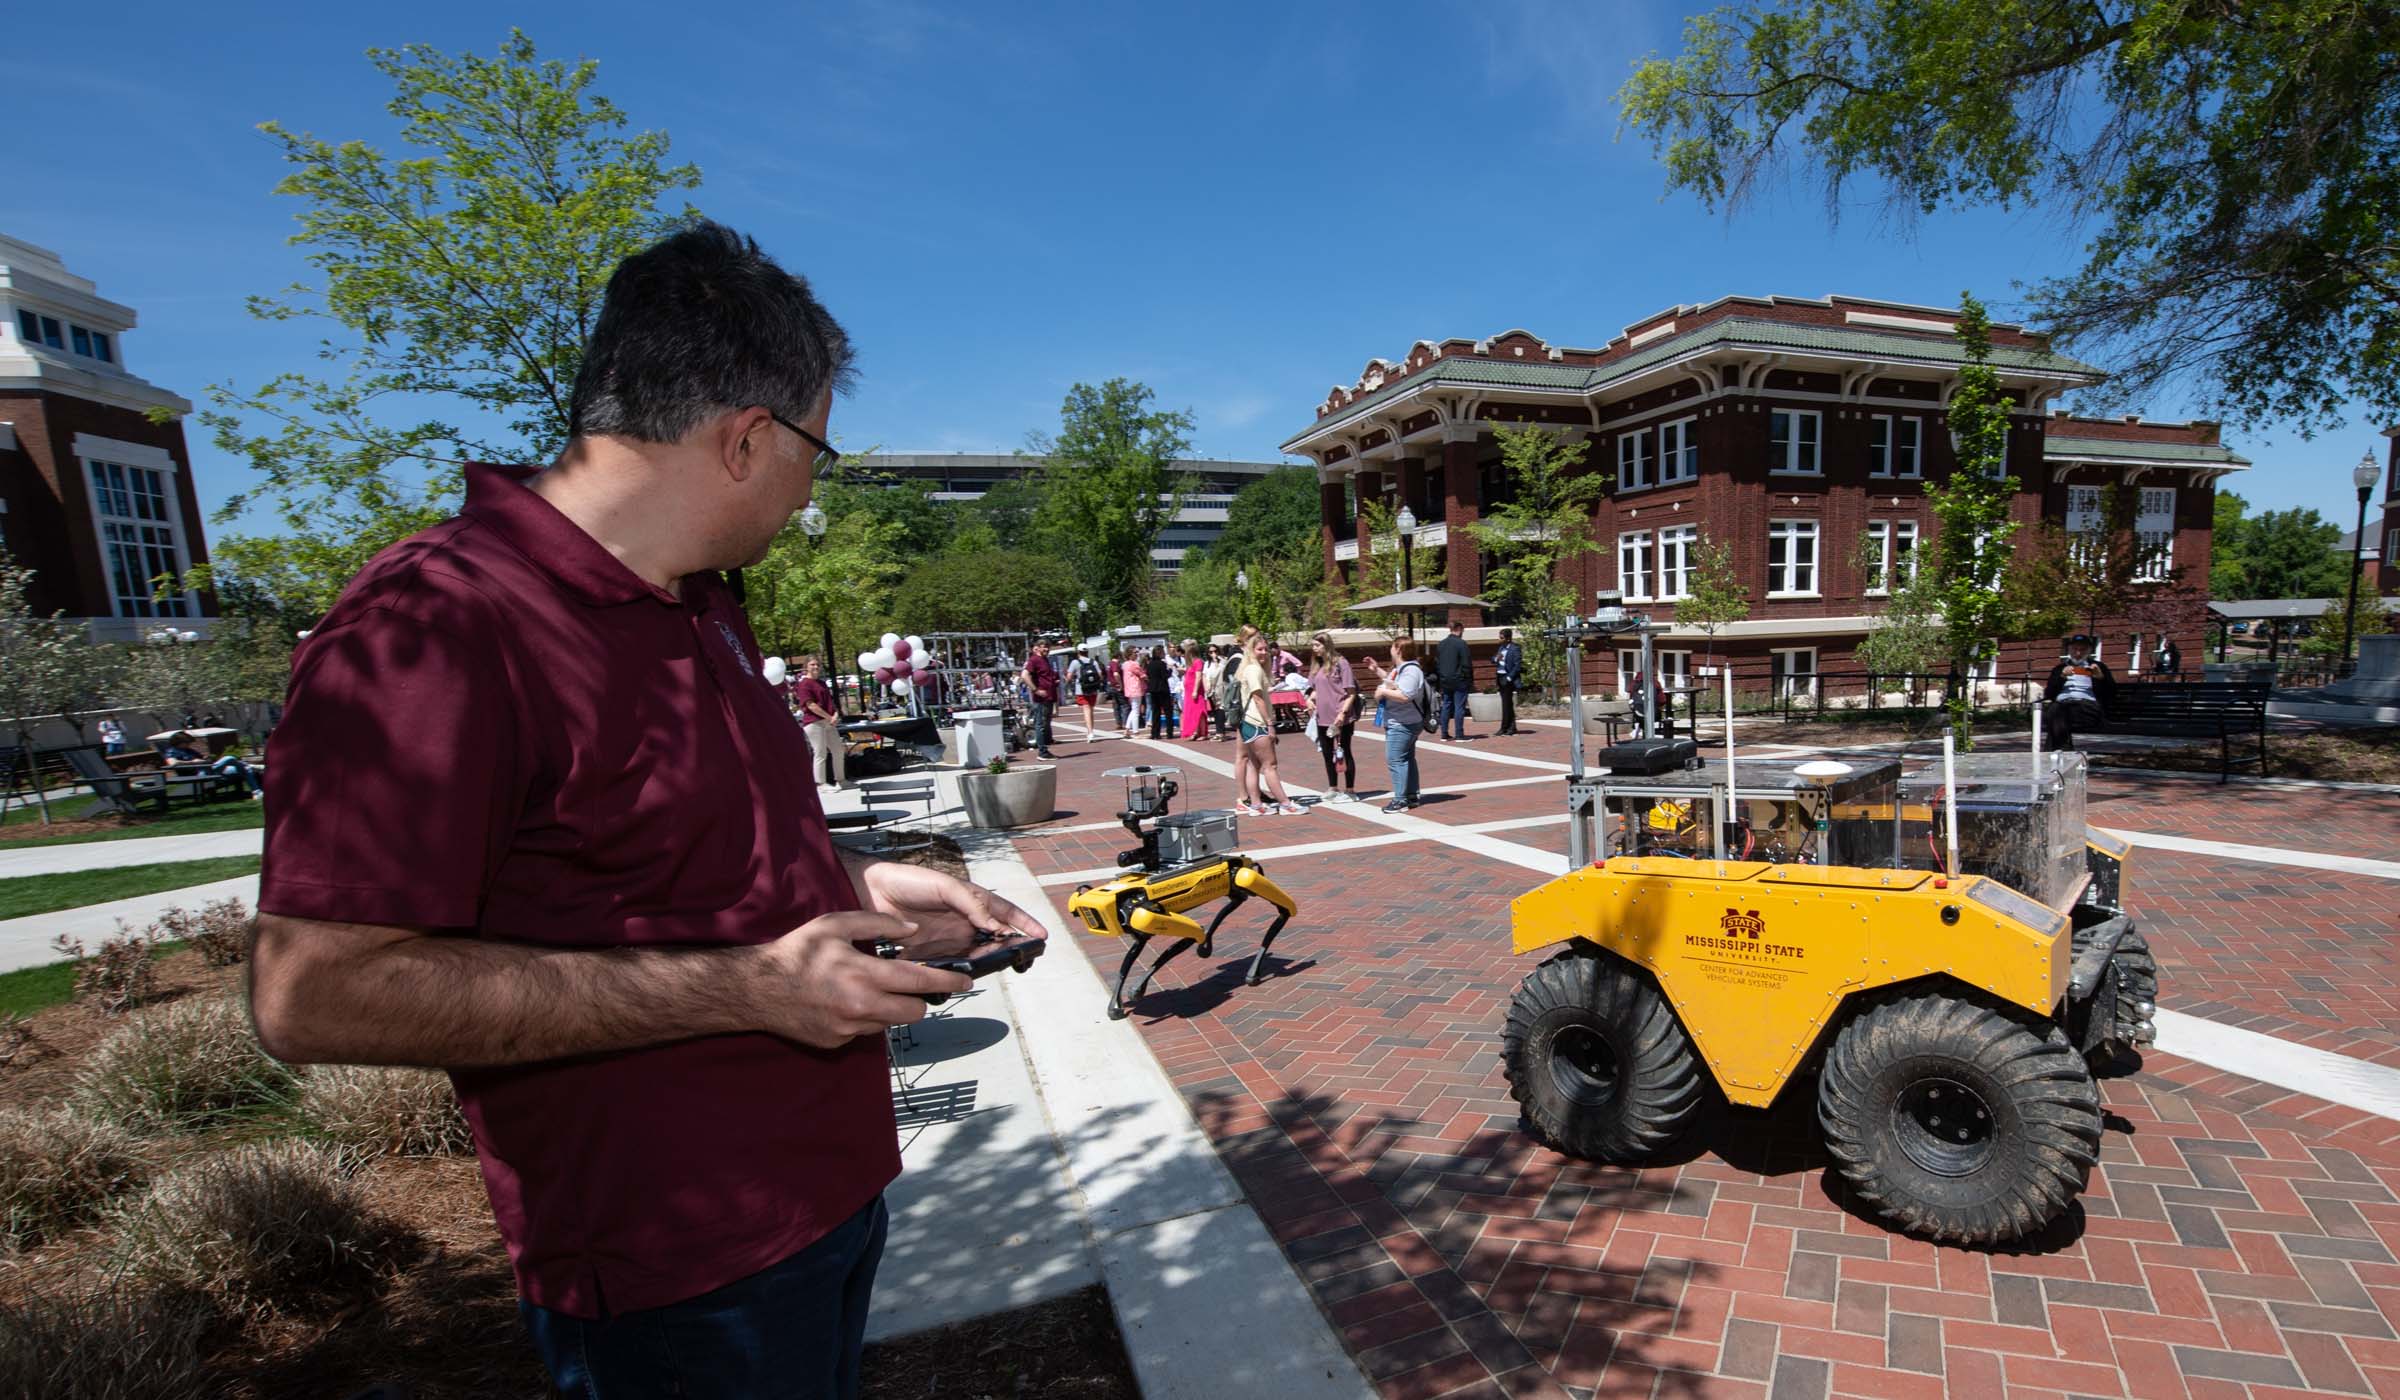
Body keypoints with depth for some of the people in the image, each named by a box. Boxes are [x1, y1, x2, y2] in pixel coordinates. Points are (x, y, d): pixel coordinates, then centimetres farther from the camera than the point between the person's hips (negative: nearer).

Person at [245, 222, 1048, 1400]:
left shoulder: (704, 611, 7)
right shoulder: (434, 626, -23)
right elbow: (316, 992, -25)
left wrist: (862, 883, 3)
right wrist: (742, 988, -27)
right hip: (680, 1278, -8)